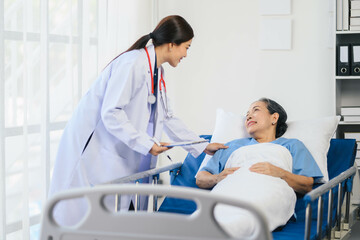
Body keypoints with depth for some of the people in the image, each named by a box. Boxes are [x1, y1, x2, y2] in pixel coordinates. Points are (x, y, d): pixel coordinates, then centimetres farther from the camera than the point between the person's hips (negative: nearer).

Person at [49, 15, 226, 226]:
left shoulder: (158, 72, 12)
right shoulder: (133, 64, -19)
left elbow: (167, 117, 19)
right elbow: (111, 113, -23)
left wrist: (202, 147, 16)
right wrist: (146, 144, -24)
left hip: (117, 155, 9)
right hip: (93, 148, -9)